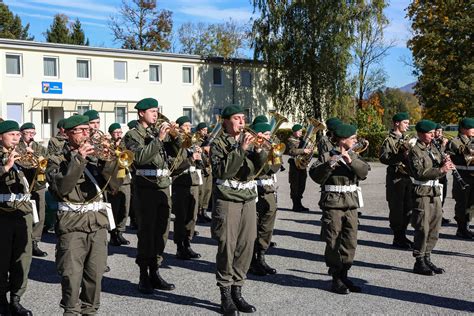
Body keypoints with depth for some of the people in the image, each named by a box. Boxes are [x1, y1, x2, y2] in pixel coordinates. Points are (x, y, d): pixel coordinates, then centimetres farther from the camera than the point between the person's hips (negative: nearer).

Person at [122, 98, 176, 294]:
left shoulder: (159, 131, 16)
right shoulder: (132, 135, -1)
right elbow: (141, 157, -18)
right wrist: (158, 138, -20)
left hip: (163, 185, 6)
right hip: (145, 187, -6)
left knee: (162, 231, 7)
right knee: (146, 232, -3)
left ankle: (155, 272, 16)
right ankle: (144, 276, 6)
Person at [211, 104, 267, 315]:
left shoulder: (248, 141, 14)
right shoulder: (219, 144, -2)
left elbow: (261, 166, 5)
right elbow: (222, 171, -17)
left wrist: (258, 150, -12)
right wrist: (240, 149, -19)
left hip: (248, 199, 5)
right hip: (227, 200, -5)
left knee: (246, 246, 4)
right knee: (227, 247, -4)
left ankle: (237, 291, 16)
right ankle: (225, 296, 6)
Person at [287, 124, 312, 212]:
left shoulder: (301, 140, 16)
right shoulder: (291, 140, -7)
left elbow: (305, 149, 24)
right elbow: (291, 151, -23)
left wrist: (309, 150, 0)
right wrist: (303, 150, -30)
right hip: (295, 164, -8)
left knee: (302, 185, 11)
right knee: (295, 185, -3)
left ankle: (299, 204, 20)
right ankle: (295, 205, 1)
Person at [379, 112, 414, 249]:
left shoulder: (407, 139, 17)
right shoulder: (389, 140, -6)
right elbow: (383, 158, -17)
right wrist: (401, 156, -25)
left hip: (408, 177, 7)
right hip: (396, 178, -7)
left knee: (408, 208, 11)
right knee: (396, 209, -1)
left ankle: (402, 235, 23)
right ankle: (398, 238, 8)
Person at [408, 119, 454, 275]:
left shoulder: (433, 148, 15)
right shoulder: (415, 151, -9)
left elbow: (441, 166, 15)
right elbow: (419, 173, -20)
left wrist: (446, 163, -7)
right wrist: (440, 170, -25)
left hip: (435, 192, 8)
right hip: (422, 193, -8)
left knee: (434, 229, 10)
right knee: (423, 229, -5)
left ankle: (427, 259, 21)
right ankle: (419, 262, 4)